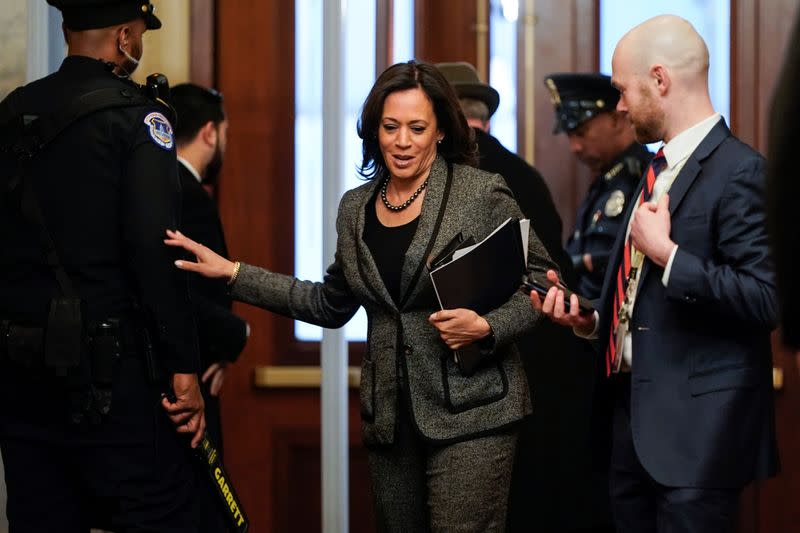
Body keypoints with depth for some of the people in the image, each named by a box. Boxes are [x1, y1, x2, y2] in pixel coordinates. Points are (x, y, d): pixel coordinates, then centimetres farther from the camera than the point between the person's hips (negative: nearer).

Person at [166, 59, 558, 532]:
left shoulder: (484, 195, -5)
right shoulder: (356, 208, 11)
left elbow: (541, 281, -1)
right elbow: (331, 304, 20)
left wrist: (486, 327, -18)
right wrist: (232, 274, 16)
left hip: (470, 411, -5)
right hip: (391, 419, 5)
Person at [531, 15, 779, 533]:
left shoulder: (739, 171, -13)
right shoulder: (660, 170, 17)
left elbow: (767, 299, -22)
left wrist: (666, 253, -20)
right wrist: (590, 320, 9)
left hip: (694, 426, -9)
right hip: (636, 415, 9)